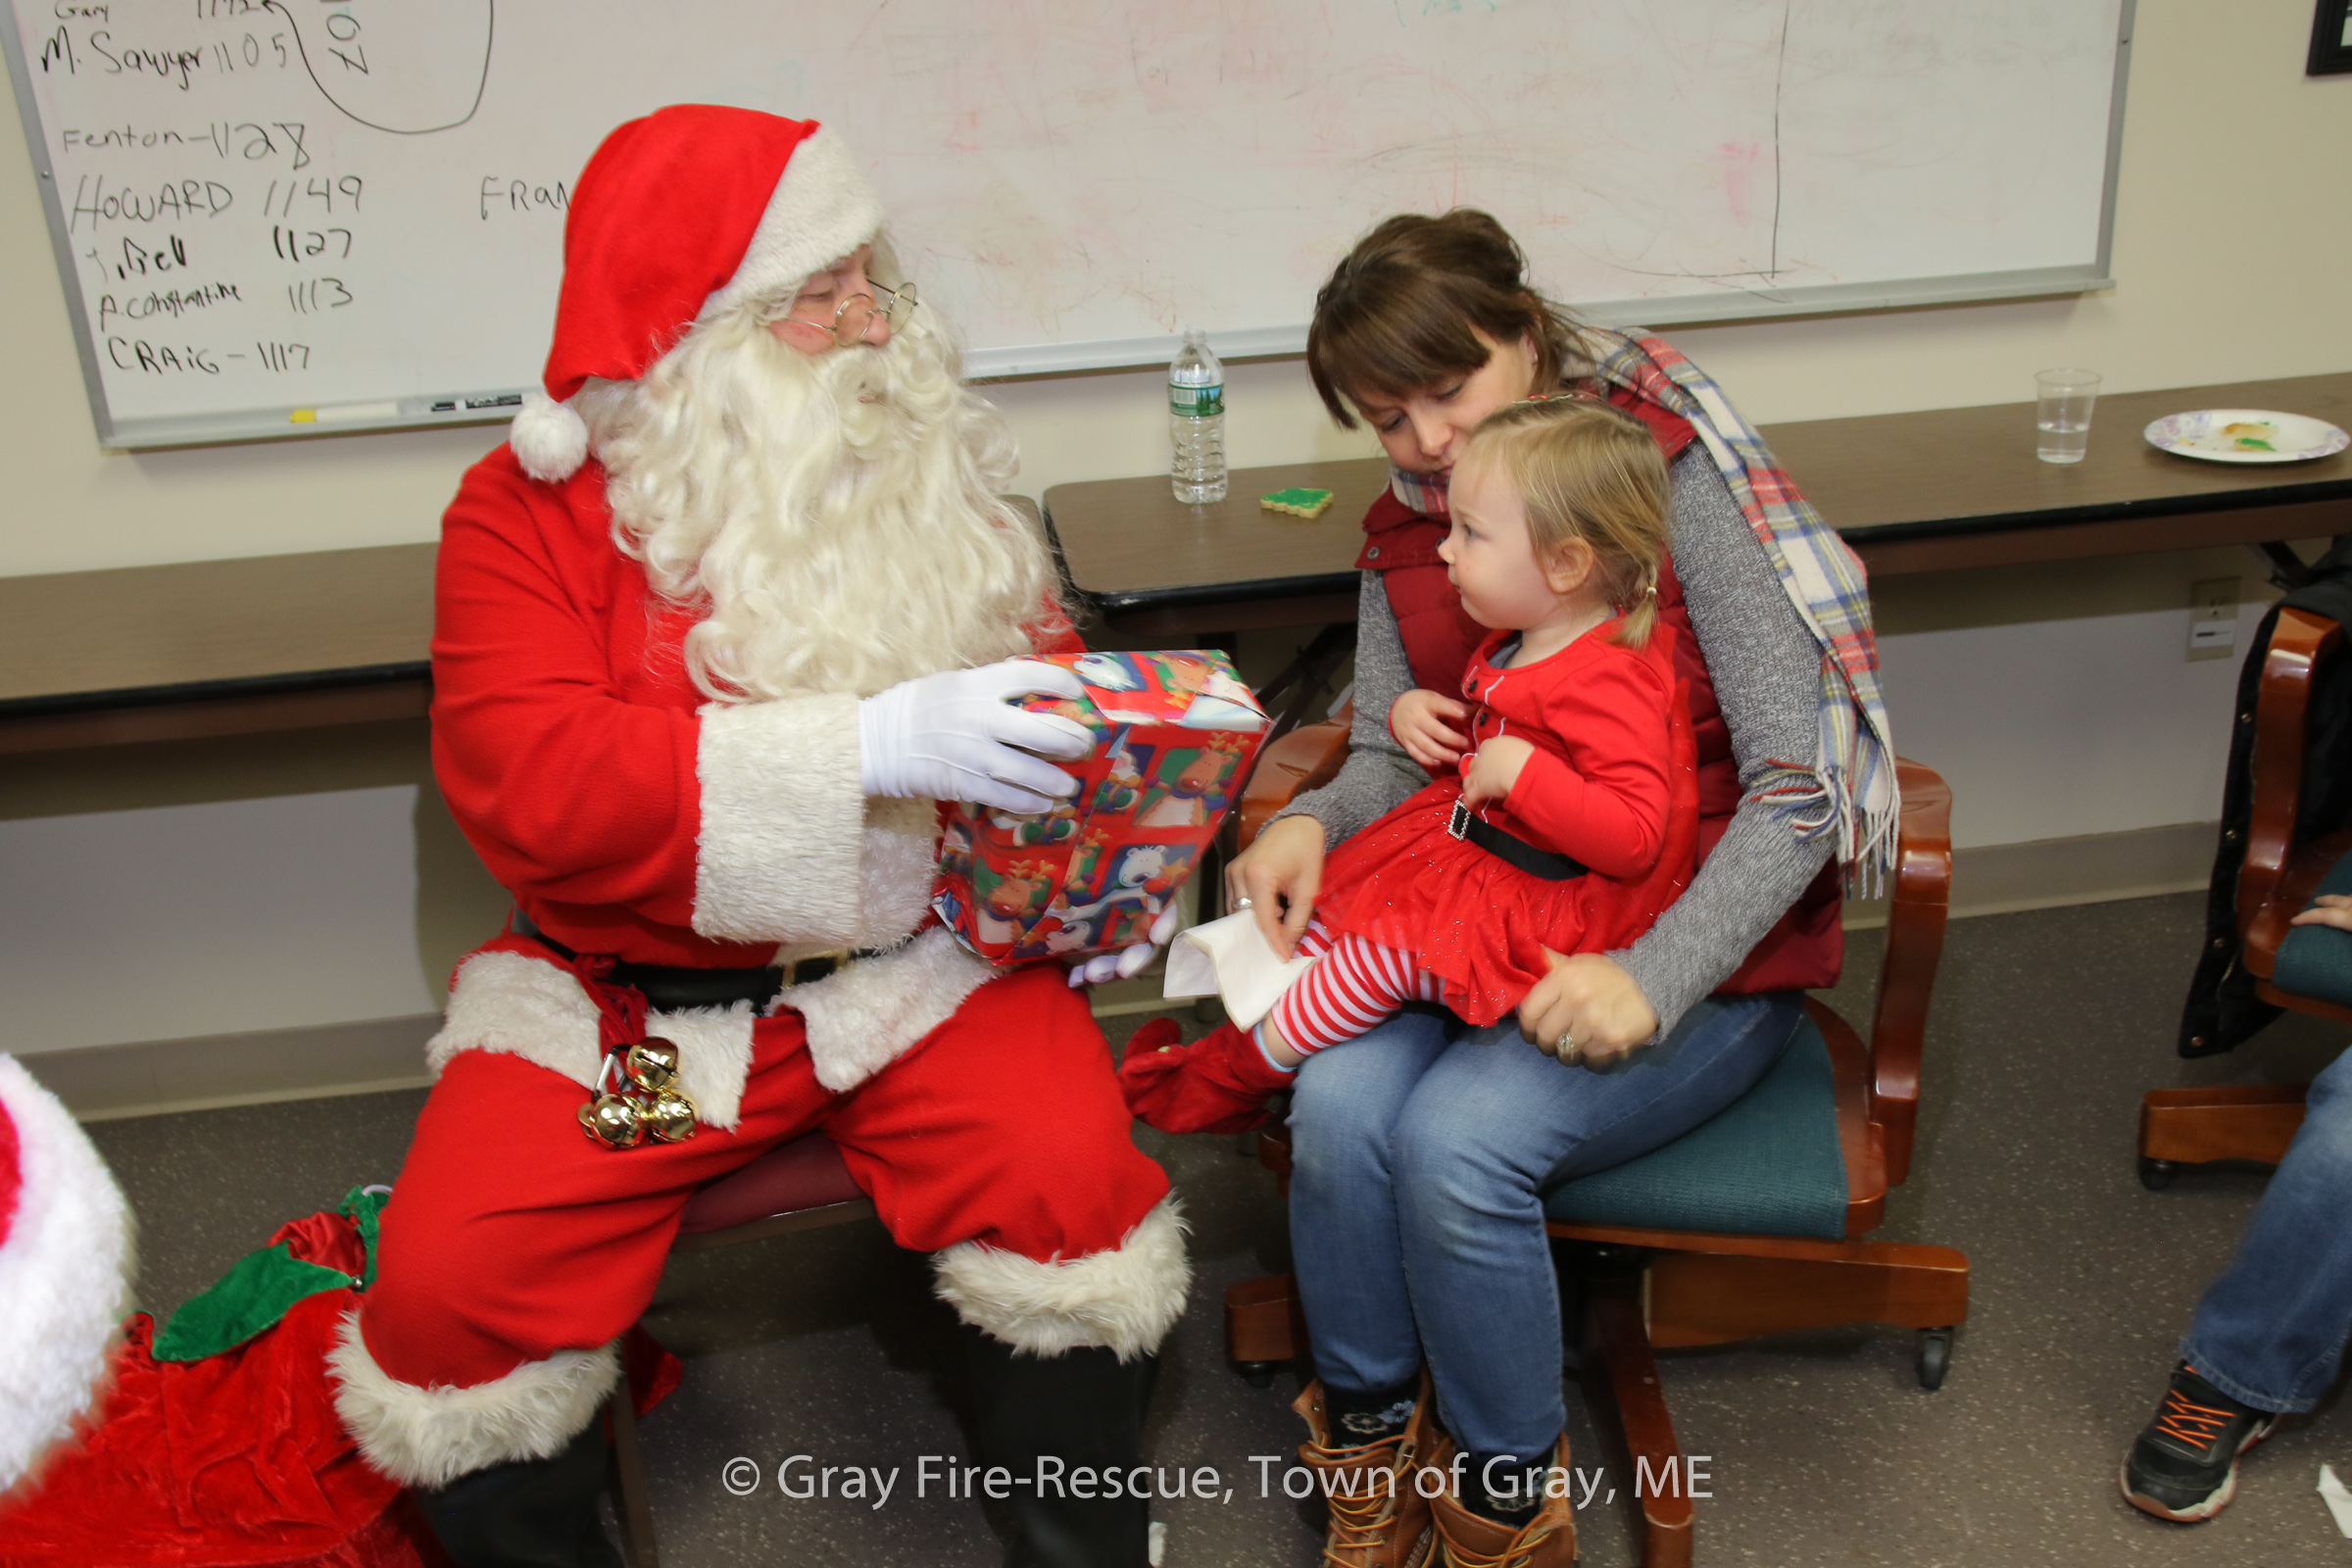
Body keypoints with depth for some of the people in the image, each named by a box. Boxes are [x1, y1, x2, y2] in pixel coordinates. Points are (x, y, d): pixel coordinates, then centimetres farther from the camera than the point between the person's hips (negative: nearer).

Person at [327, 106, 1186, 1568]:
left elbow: (1042, 662, 15)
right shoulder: (531, 509, -4)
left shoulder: (931, 462, 6)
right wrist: (870, 746, -29)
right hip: (628, 991, -1)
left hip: (916, 955, 1)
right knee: (443, 1282, -19)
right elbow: (522, 783, -18)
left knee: (1069, 1175, -25)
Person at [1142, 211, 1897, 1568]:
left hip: (1697, 955, -4)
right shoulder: (1402, 538, 8)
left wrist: (1655, 979, -29)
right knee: (1339, 1101, -25)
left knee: (1459, 1137, -29)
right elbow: (1389, 758, 9)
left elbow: (1797, 790, -17)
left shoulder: (1677, 488, -12)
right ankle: (1369, 1443, 0)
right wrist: (1312, 823, -16)